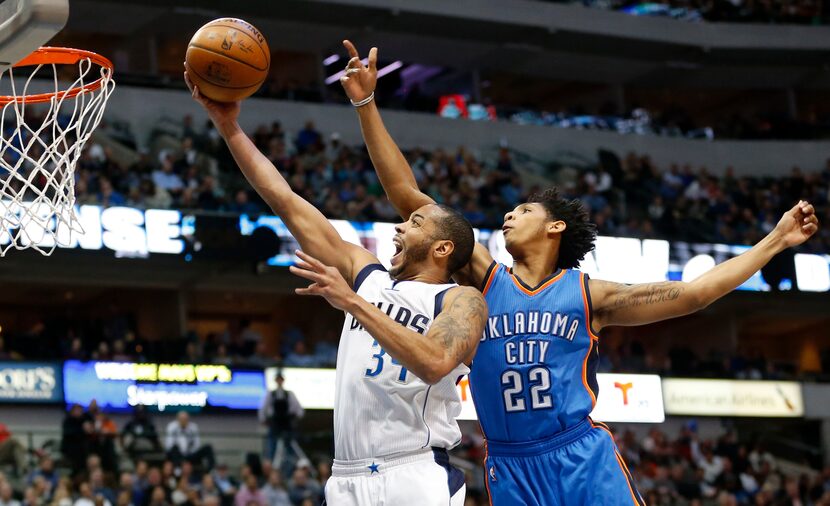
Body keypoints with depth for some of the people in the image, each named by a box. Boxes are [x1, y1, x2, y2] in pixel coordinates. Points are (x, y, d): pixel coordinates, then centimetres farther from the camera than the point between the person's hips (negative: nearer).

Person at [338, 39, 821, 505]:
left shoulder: (588, 294, 9)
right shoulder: (483, 277, 10)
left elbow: (693, 293, 10)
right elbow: (407, 195, 8)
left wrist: (775, 241, 10)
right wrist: (367, 104, 3)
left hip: (585, 460, -1)